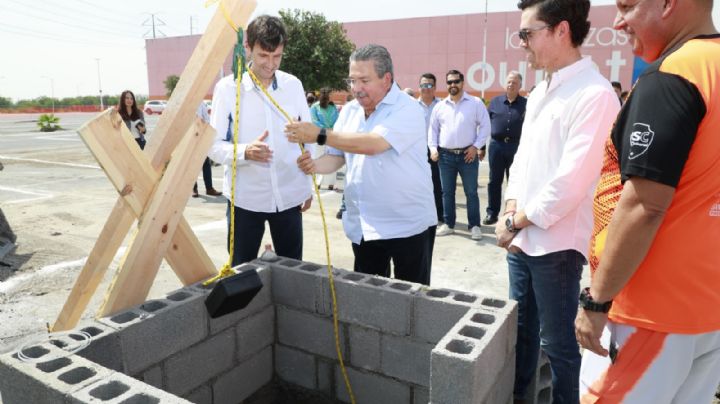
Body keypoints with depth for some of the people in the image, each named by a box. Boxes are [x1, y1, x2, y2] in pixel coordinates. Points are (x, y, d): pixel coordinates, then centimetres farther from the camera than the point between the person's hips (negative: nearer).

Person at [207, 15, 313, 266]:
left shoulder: (293, 85, 2)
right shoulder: (228, 88, -6)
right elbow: (214, 145, -7)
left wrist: (309, 185, 11)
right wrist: (245, 151, -27)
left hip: (289, 196, 3)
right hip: (245, 198, -2)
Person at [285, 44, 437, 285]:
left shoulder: (406, 109, -15)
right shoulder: (349, 111, 7)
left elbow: (372, 144, -30)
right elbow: (337, 156, 9)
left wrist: (319, 135, -29)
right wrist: (315, 165, -13)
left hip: (408, 225, -6)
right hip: (362, 227, 6)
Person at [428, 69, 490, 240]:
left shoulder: (476, 103, 0)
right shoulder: (440, 106, 9)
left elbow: (485, 126, -1)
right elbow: (433, 129, 13)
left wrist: (476, 146, -9)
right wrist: (433, 148, 1)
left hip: (468, 154, -3)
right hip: (445, 155, 3)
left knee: (471, 192, 3)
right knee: (447, 192, 9)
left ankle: (474, 226, 12)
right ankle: (448, 224, 21)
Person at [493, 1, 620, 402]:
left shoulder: (595, 94, -17)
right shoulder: (540, 91, 11)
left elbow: (571, 182, -22)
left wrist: (516, 220, -12)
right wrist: (511, 210, -1)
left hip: (557, 244, -8)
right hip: (521, 238, 8)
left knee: (557, 341, 8)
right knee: (522, 326, 22)